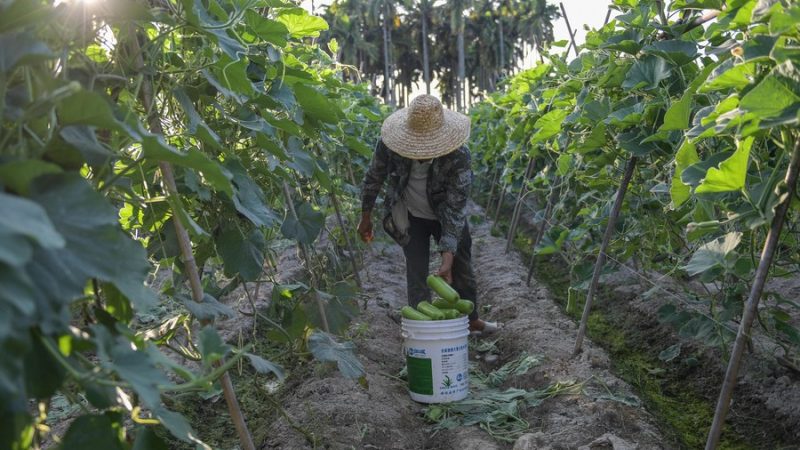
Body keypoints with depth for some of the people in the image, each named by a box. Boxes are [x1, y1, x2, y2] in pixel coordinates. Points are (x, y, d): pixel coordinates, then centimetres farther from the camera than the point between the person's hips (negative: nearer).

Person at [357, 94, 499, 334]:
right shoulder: (389, 144, -26)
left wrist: (448, 257, -39)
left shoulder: (458, 156, -33)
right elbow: (374, 177, -7)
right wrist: (366, 217, 1)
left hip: (447, 217, 0)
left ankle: (471, 320, 36)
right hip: (412, 217, 0)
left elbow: (456, 207, -33)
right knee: (416, 275, -3)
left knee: (462, 269, 14)